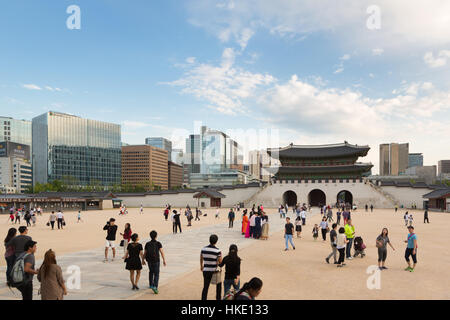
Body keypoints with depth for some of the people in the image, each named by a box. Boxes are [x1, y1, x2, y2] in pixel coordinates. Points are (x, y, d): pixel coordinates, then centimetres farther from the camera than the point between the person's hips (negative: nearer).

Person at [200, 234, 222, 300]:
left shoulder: (203, 249, -1)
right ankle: (218, 298, 28)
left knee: (205, 287, 10)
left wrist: (201, 266, 31)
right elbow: (220, 261, -12)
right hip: (214, 270, -3)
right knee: (218, 284, 22)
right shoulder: (217, 250, -14)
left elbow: (201, 259, 14)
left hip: (206, 270, 3)